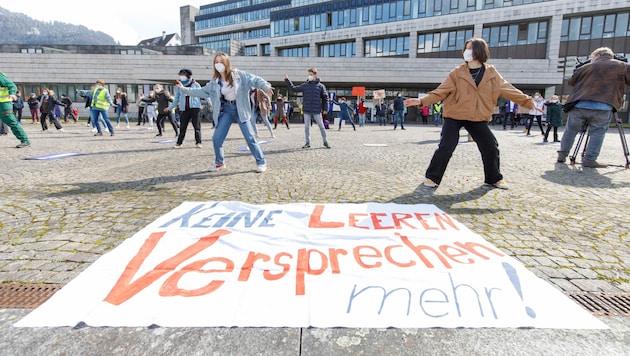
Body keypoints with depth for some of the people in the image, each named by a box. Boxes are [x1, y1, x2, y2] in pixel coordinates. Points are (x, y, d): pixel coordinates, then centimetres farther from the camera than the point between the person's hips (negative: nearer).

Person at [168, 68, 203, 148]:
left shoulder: (195, 84, 4)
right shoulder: (179, 86, 11)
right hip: (184, 109, 2)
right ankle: (179, 143, 11)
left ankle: (198, 142, 1)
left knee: (197, 126, -4)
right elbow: (176, 98, 20)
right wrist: (170, 107, 22)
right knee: (182, 127, 4)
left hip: (195, 108, -2)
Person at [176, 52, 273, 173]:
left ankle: (261, 162, 6)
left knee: (250, 137, -6)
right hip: (226, 110, 5)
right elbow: (202, 91, 13)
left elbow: (255, 79, -11)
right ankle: (219, 163, 22)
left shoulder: (238, 74, -8)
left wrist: (266, 87, -28)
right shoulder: (214, 82, 5)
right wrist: (184, 89, 10)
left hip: (240, 109, -4)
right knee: (216, 138, 1)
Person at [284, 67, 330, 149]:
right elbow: (293, 88, 7)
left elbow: (325, 97, 2)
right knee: (306, 126, 6)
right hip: (307, 110, 3)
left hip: (317, 111, -2)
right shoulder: (304, 85, 6)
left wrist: (325, 109, -3)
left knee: (321, 126, 4)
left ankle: (325, 142, 16)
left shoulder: (320, 86, 0)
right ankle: (307, 143, 16)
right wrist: (287, 80, 0)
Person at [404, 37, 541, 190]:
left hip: (478, 118, 3)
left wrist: (528, 101, 5)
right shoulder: (457, 72, -3)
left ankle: (494, 178, 25)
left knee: (491, 147, 4)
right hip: (454, 116, -2)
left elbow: (508, 89, 7)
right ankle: (432, 177, 3)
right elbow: (441, 91, -6)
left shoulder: (491, 73, 3)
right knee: (446, 147, -14)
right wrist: (422, 101, -18)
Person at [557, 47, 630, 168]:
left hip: (578, 106, 2)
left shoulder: (585, 67, 14)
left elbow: (571, 82, 23)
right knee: (597, 133, 7)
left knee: (570, 131, 12)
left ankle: (562, 155, 20)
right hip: (602, 108, -2)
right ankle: (589, 160, 3)